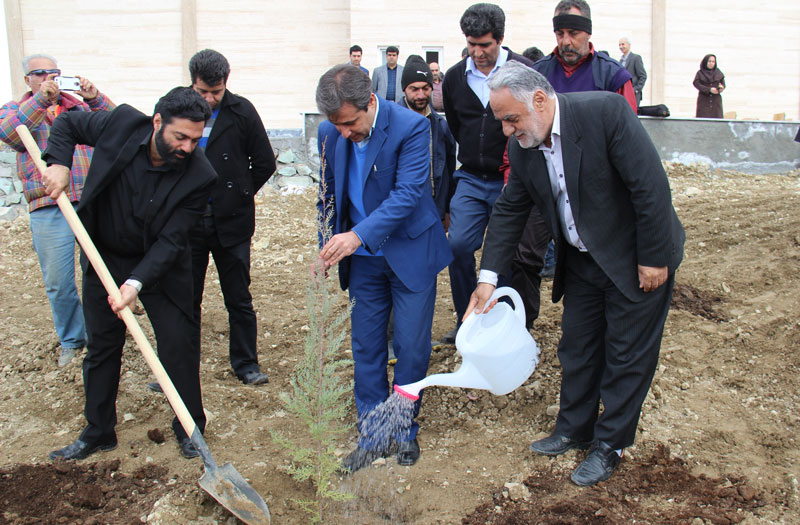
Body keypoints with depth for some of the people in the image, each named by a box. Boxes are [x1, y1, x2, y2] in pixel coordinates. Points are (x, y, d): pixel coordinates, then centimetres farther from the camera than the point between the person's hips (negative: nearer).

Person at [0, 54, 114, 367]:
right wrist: (40, 99, -17)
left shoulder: (79, 105, 16)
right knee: (59, 284, 4)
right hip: (48, 209, -1)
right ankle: (71, 341, 22)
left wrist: (94, 98, -12)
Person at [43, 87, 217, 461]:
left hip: (158, 265, -2)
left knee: (178, 346, -1)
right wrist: (59, 163, -14)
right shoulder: (121, 124, -18)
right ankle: (98, 431, 28)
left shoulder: (199, 176, -24)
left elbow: (171, 241, -23)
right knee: (101, 346, 12)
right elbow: (67, 123, 2)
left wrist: (136, 282, -33)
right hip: (104, 258, 3)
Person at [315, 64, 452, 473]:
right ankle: (373, 437, 23)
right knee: (365, 348, 9)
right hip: (363, 260, 4)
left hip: (410, 254, -4)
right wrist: (326, 248, 3)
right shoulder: (330, 133, -3)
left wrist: (358, 235, -37)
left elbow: (408, 193, -27)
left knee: (412, 348, 4)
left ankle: (405, 430, 25)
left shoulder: (411, 127, -19)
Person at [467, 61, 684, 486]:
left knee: (627, 355, 6)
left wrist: (654, 258, -20)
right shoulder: (522, 148, -7)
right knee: (577, 348, 16)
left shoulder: (605, 111, -26)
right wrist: (488, 276, -4)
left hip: (636, 260, -6)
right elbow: (509, 211, 2)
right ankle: (574, 430, 35)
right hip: (582, 262, 6)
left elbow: (651, 186, -24)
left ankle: (609, 445, 23)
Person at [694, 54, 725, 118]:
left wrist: (721, 88, -15)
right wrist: (709, 89, -18)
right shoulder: (700, 73, 2)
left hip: (716, 100, 2)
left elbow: (723, 84, 10)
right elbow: (696, 84, -8)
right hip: (704, 101, -2)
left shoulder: (718, 73, 10)